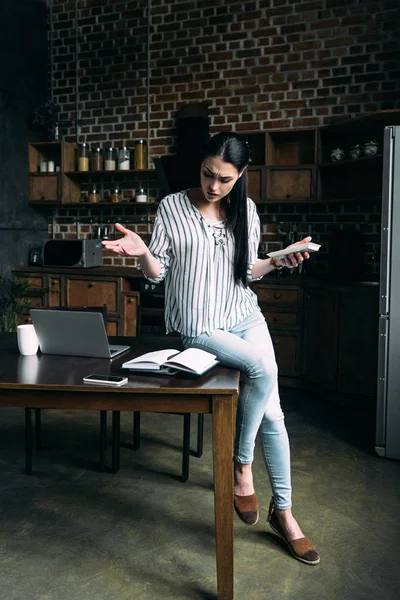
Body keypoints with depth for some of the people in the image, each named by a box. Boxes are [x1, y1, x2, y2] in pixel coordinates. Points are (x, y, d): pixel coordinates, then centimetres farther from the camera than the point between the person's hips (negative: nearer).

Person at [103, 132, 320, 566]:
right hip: (198, 326, -4)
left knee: (271, 412, -4)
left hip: (245, 316, 4)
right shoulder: (172, 208, -5)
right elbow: (157, 273, -4)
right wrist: (141, 252, -23)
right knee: (263, 369, -28)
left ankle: (283, 511, 13)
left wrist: (278, 262, -3)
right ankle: (241, 465, -6)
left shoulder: (246, 210, 5)